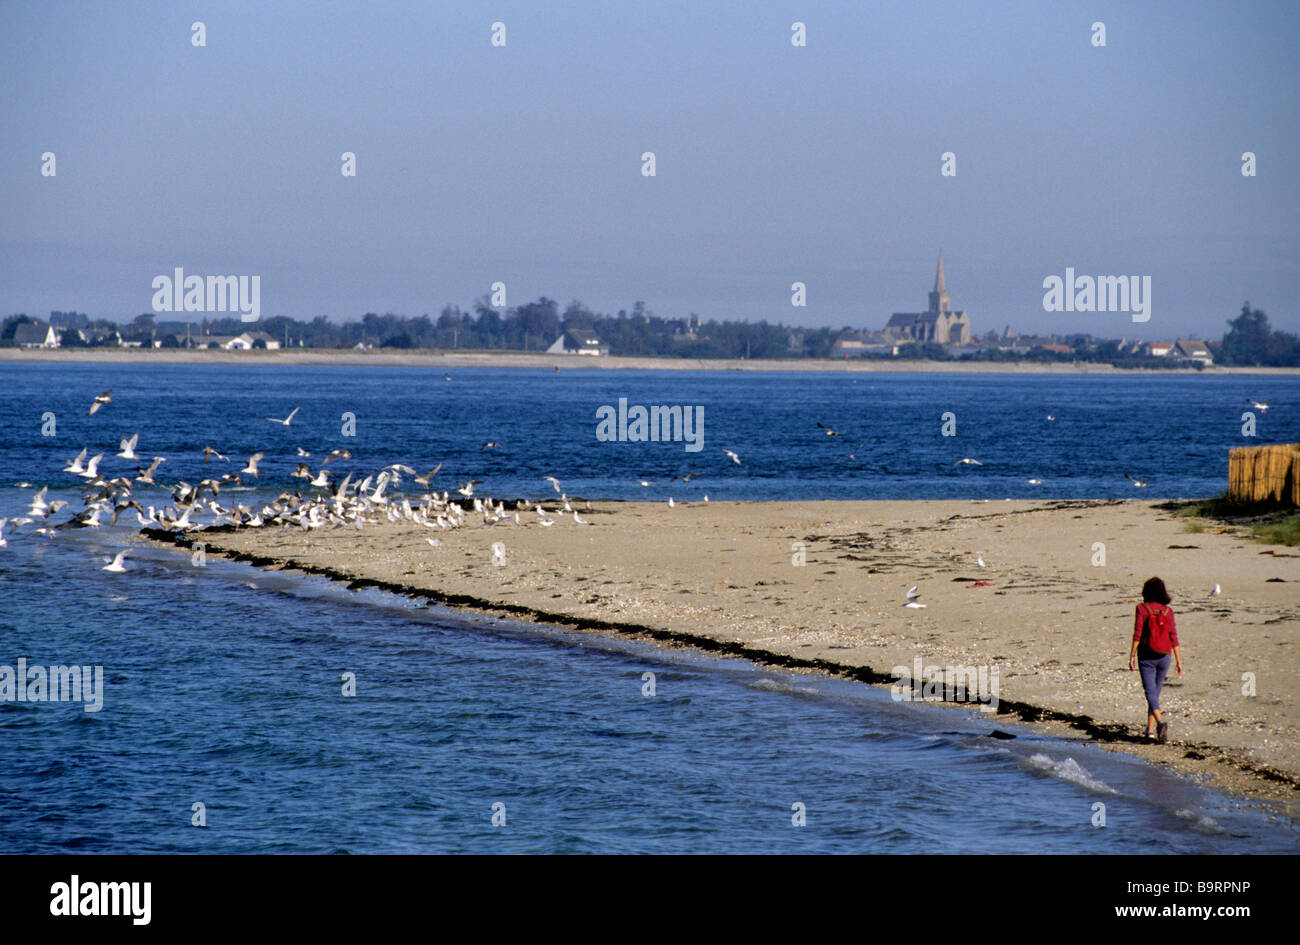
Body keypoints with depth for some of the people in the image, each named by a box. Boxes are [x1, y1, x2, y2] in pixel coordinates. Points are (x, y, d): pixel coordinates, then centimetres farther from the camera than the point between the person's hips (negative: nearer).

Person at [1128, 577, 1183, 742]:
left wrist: (1132, 656, -6)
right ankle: (1150, 729, 19)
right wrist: (1179, 661, 3)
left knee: (1150, 693, -7)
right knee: (1155, 692, 17)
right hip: (1164, 657, 4)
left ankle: (1160, 722, -31)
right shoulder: (1168, 611, 1)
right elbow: (1174, 637, 0)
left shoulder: (1142, 608, -7)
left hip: (1146, 656, -3)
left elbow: (1137, 634, -11)